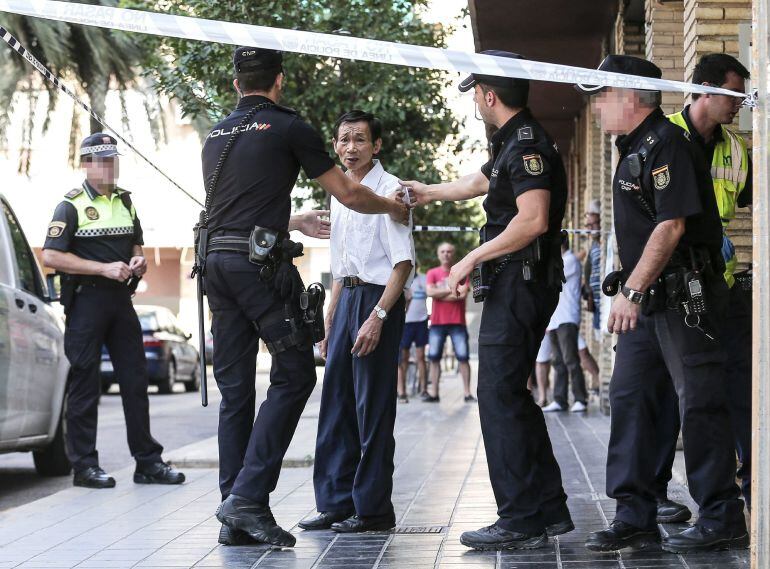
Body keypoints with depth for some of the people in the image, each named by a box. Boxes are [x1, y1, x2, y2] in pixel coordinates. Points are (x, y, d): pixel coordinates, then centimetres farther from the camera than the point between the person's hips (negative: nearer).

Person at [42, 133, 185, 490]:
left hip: (121, 299, 6)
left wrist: (138, 260, 3)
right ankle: (84, 466, 4)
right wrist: (104, 268, -18)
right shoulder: (72, 205, -5)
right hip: (86, 300, -6)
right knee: (85, 383, -2)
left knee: (135, 380, 6)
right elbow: (51, 256, -13)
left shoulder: (125, 202, 15)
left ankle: (147, 461, 11)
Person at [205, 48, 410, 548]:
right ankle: (249, 496, -13)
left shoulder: (216, 136, 19)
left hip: (217, 261, 7)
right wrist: (394, 208, 25)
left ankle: (235, 517, 6)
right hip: (261, 264, -7)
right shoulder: (288, 128, 1)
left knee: (234, 388, 7)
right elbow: (348, 194, 5)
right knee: (293, 376, -1)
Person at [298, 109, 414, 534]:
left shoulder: (388, 189, -10)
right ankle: (336, 502, 17)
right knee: (336, 402, 9)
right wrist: (331, 320, 20)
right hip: (346, 299, 8)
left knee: (373, 407, -4)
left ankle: (372, 509, 4)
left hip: (379, 298, -8)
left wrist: (377, 316, -22)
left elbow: (403, 262, -16)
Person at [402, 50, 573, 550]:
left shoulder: (527, 144, -14)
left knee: (500, 398, -10)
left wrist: (472, 260, -19)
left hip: (521, 283, -10)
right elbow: (481, 182, 37)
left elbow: (533, 219, -25)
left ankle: (521, 521, -9)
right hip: (519, 284, 10)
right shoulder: (515, 142, 18)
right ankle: (550, 510, 16)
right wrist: (430, 193, 52)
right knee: (511, 396, 13)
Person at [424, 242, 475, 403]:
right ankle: (434, 393, 5)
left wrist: (440, 294, -6)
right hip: (437, 322, 2)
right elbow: (430, 292, -7)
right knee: (434, 358, 0)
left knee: (463, 358, -5)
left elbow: (462, 293, -10)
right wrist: (451, 290, -9)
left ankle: (467, 393, -2)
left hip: (457, 322, -2)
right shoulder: (432, 273, 9)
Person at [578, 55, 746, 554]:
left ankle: (722, 522, 1)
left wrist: (632, 291, -23)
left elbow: (671, 226, -21)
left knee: (700, 405, -5)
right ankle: (635, 520, 10)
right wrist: (631, 292, 18)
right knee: (629, 400, 7)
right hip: (648, 298, 10)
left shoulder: (665, 144, -12)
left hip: (684, 295, -10)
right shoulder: (635, 149, 18)